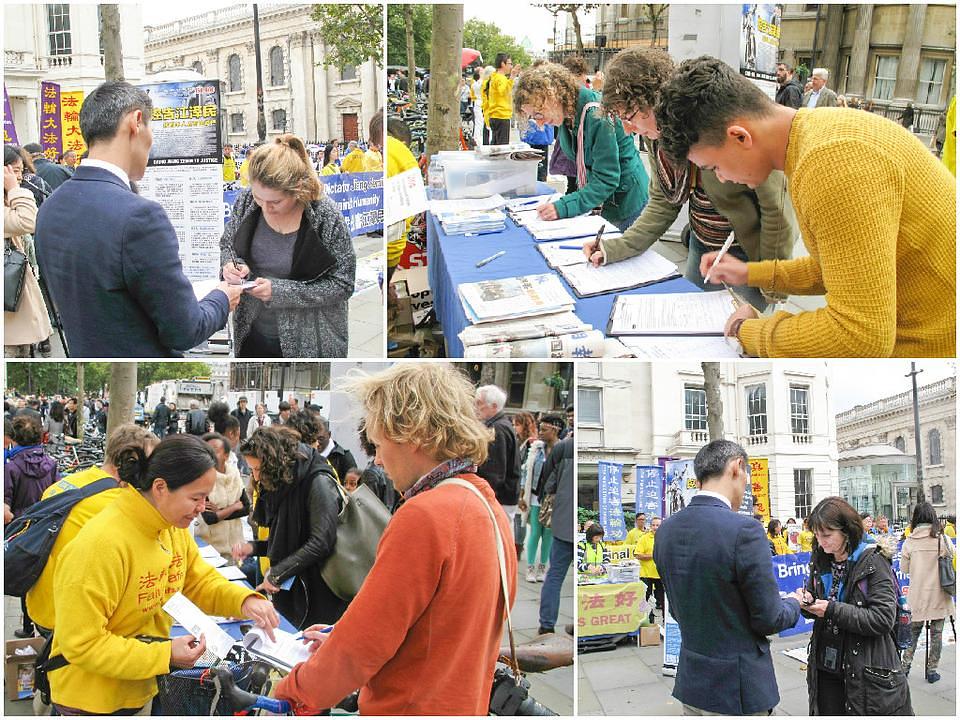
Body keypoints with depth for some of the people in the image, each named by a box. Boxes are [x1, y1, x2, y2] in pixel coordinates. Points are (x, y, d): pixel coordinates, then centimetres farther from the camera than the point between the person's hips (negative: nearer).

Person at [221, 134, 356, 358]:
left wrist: (280, 291, -24)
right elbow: (227, 244, 10)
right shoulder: (246, 201, -8)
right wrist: (233, 265, -14)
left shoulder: (326, 218, -19)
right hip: (252, 334, 4)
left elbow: (342, 285, -15)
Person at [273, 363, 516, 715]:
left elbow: (360, 651, -17)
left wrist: (292, 690, -2)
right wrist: (342, 642, 15)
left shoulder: (423, 516, -20)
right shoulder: (491, 510, 7)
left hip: (410, 710, -9)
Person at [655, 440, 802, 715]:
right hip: (737, 691, -6)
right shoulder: (743, 530, -20)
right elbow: (768, 620, -13)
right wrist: (794, 603, 7)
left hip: (691, 682, 6)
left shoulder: (666, 529, 1)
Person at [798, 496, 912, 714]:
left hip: (867, 674, -5)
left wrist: (832, 610, -21)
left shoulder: (874, 562, -11)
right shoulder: (820, 561, 7)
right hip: (826, 669, 5)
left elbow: (884, 619, -19)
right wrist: (807, 603, -6)